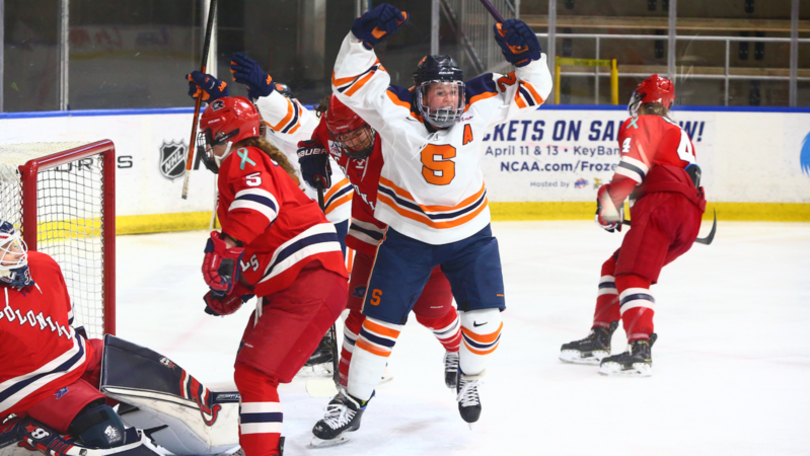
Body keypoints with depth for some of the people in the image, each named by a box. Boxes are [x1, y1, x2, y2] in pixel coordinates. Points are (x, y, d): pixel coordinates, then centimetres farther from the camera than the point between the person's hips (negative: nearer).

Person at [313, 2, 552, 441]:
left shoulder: (477, 107, -12)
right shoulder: (395, 112, -18)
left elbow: (531, 91, -8)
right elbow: (350, 80, -24)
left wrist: (526, 55, -26)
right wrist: (365, 37, -36)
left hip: (470, 232, 2)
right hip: (407, 234, -2)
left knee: (484, 316, -1)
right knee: (381, 318, 0)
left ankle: (469, 379, 28)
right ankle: (352, 401, 12)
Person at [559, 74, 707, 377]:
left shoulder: (641, 124, 9)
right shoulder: (679, 135, 36)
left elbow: (635, 163, -10)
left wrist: (609, 202, -9)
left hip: (662, 204, -9)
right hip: (690, 220, 9)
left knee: (632, 275, -18)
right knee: (615, 268, 17)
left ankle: (640, 352, -34)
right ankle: (599, 340, 13)